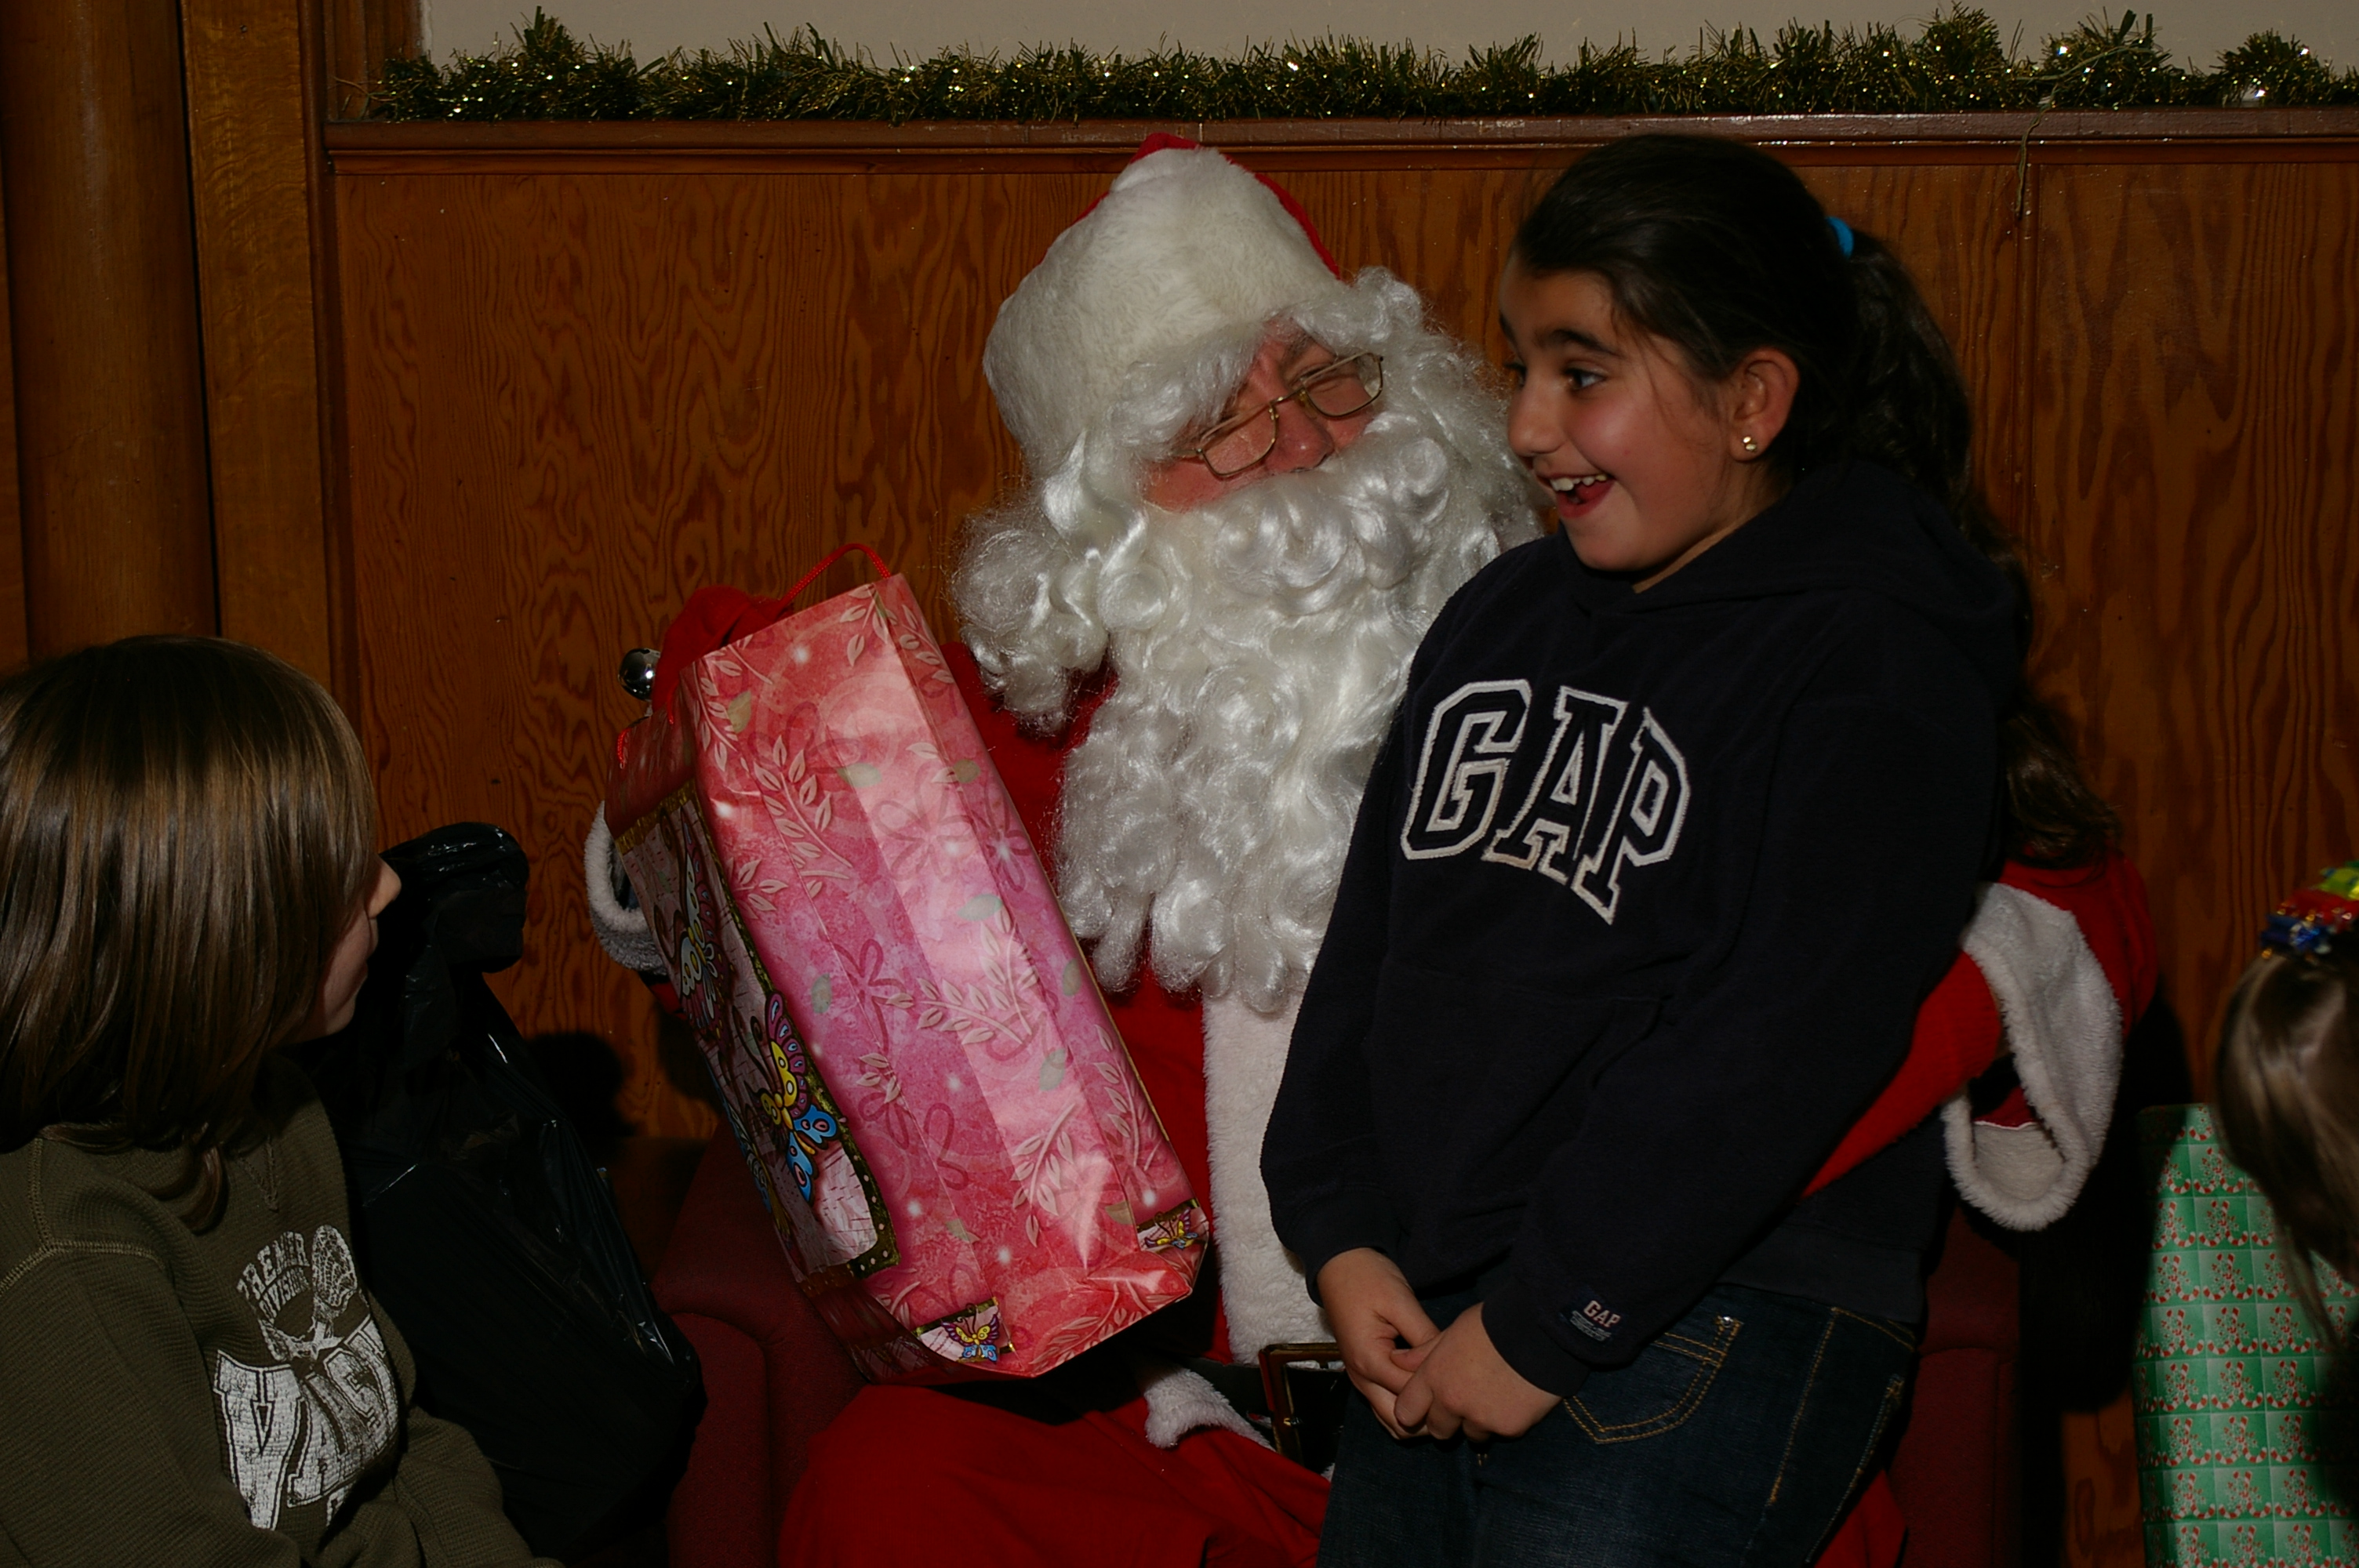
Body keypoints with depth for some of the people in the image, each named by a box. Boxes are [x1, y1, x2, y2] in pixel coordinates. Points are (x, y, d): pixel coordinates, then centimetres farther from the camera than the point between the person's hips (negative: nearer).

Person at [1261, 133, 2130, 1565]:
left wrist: (1543, 1327, -17)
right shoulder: (1502, 615, 14)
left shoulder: (1876, 665, -9)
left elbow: (1770, 1054, -17)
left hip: (1710, 1336, -7)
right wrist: (1340, 1237, 2)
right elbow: (1370, 937, 13)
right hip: (1424, 1320, 7)